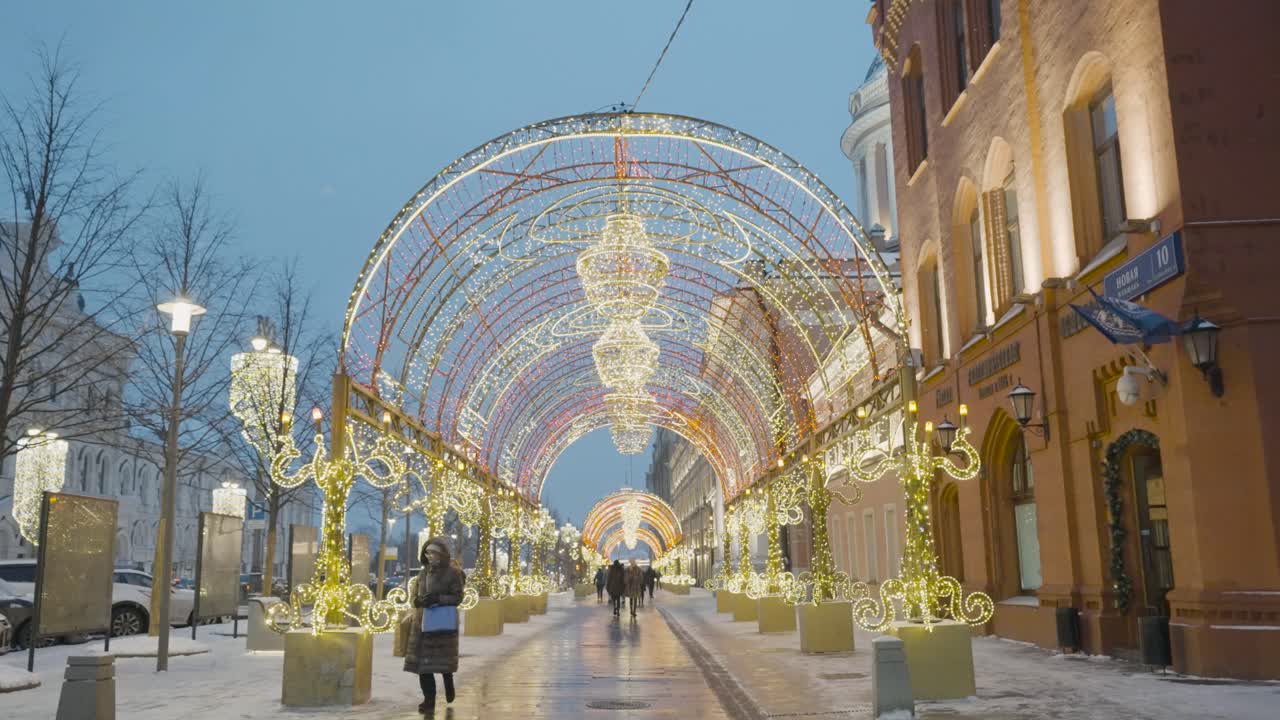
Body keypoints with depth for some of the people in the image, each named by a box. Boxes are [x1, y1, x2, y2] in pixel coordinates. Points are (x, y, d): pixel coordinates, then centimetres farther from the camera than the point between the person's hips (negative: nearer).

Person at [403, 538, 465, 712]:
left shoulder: (453, 573, -6)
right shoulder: (424, 572, 9)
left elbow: (458, 597, -10)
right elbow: (415, 595, 13)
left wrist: (437, 598, -24)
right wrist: (419, 601, -11)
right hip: (422, 622, 4)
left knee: (443, 659, 4)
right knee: (422, 661, -2)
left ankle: (448, 683, 35)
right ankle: (429, 699, 4)